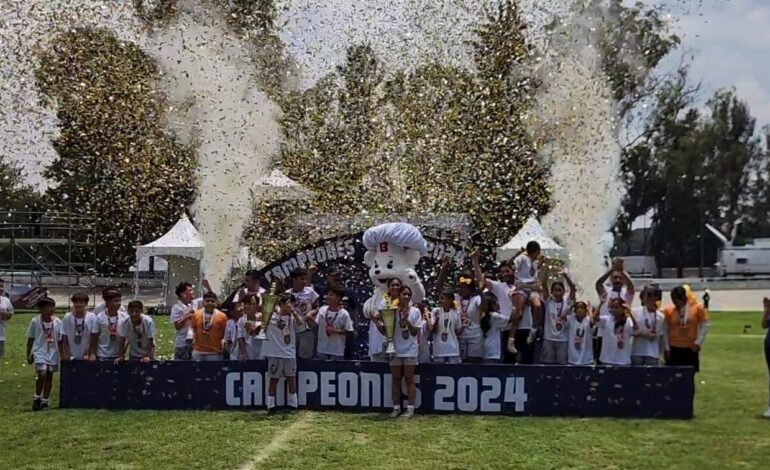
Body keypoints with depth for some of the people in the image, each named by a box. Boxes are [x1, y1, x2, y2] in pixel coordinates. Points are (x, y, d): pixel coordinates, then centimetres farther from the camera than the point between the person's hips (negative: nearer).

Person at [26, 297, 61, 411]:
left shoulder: (57, 322, -5)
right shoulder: (35, 321, -9)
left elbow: (59, 340, 3)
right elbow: (30, 339, 0)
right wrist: (29, 354, 2)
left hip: (53, 353, 3)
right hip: (40, 352, -3)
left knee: (49, 376, 7)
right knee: (42, 375, -17)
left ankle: (44, 401, 19)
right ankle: (37, 398, 5)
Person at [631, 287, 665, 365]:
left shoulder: (660, 316, 3)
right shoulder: (635, 312, -1)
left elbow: (662, 336, 6)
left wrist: (661, 353, 3)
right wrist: (642, 333, -15)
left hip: (653, 353, 1)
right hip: (637, 352, -1)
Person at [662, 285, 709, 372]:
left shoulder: (698, 308, -4)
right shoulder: (668, 310, -4)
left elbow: (704, 325, 0)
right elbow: (665, 330, 1)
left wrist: (698, 342, -7)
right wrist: (667, 348, -1)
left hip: (691, 349, 0)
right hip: (674, 348, 0)